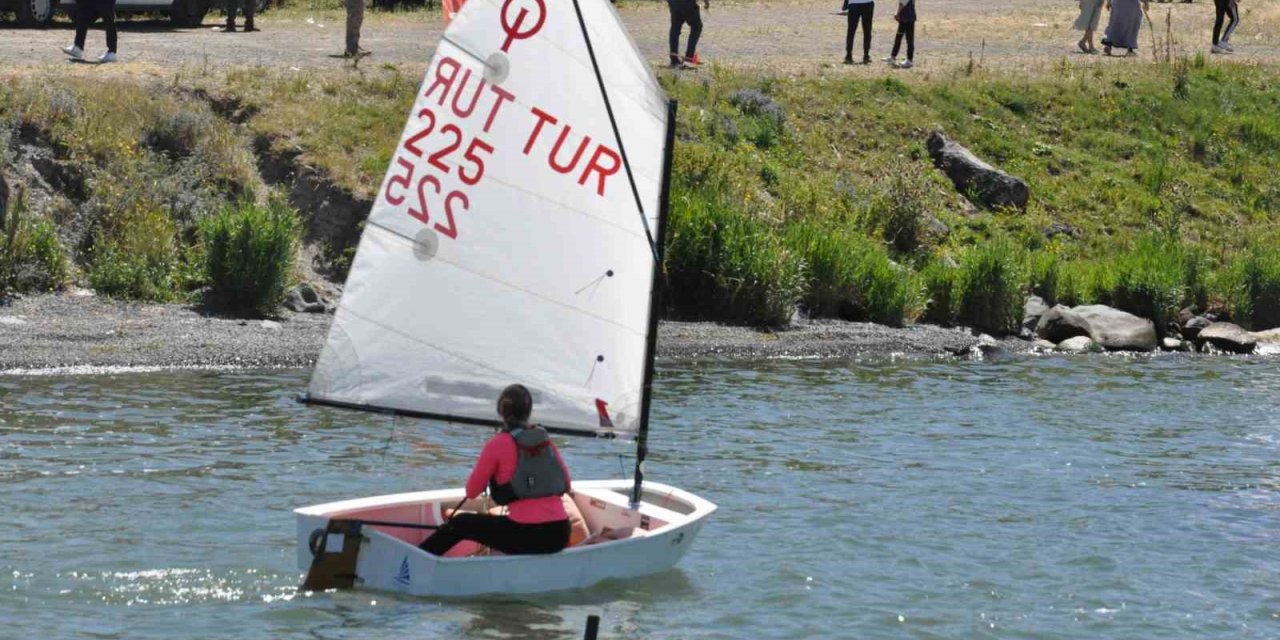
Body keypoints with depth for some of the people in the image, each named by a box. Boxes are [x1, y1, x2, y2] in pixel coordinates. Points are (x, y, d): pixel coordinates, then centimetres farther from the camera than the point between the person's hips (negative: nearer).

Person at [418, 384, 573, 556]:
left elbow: (472, 492, 4)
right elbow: (566, 487, 16)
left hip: (527, 535, -5)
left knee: (460, 524, 15)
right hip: (559, 535, 5)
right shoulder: (546, 440, 10)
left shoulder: (498, 445, -4)